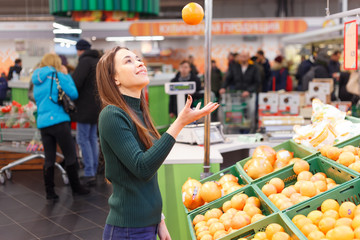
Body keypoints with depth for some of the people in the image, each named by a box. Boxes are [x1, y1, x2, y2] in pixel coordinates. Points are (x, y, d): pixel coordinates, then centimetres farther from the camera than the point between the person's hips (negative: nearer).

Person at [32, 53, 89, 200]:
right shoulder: (57, 76, -4)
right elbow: (73, 94, -5)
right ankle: (76, 188, 12)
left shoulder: (36, 81, 14)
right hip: (58, 121, -6)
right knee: (70, 155, 5)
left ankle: (49, 192, 10)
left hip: (42, 123, 6)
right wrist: (66, 75, 6)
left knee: (49, 159, 9)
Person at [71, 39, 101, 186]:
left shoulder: (85, 61, -13)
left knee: (83, 139, -4)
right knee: (93, 138, 13)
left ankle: (89, 173, -6)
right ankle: (94, 171, 17)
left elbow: (75, 82, -23)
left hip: (86, 106, -9)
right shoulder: (99, 61, 16)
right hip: (97, 107, 9)